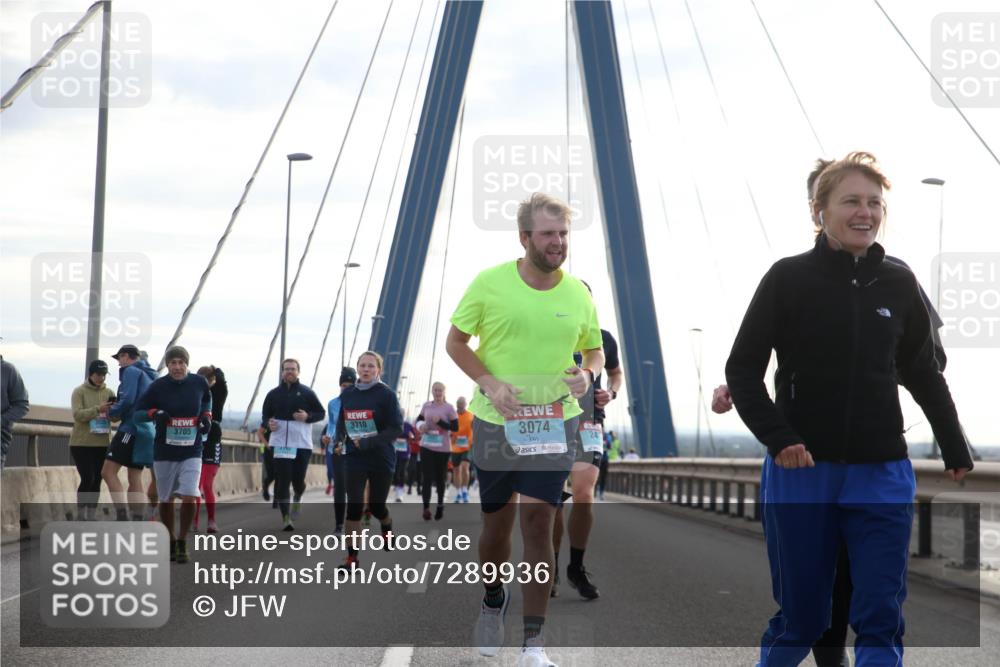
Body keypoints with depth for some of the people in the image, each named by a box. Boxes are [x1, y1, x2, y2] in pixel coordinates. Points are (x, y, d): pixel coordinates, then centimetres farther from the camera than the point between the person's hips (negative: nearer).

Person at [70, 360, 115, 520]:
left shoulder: (109, 393, 7)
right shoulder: (79, 392, -4)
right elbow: (78, 415, -16)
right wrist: (98, 409, -28)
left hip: (102, 444, 4)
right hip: (81, 443, -4)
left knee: (97, 481, 5)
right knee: (87, 479, -11)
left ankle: (92, 516, 10)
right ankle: (81, 515, 1)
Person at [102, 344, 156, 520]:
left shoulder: (131, 371, -5)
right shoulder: (150, 375, 21)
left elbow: (127, 400, -18)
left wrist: (111, 412, -2)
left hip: (132, 428, -9)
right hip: (145, 431, 9)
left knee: (108, 471, -11)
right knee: (135, 479, 10)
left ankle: (122, 516, -21)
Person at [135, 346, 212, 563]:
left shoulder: (199, 382, -2)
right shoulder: (158, 386, -7)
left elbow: (207, 399, 21)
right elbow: (138, 412, -1)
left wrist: (206, 416, 3)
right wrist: (154, 414, -21)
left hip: (191, 452, 0)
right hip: (164, 452, 0)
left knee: (189, 497, -14)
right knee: (166, 500, 9)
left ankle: (182, 543, 2)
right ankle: (170, 543, 27)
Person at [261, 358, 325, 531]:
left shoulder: (307, 393, 3)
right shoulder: (273, 394, 9)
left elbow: (321, 413, 7)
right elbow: (265, 415, 17)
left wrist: (307, 416, -12)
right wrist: (268, 424, -6)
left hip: (302, 444, -1)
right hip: (280, 444, 1)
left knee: (298, 480, 3)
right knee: (282, 481, -6)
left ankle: (297, 499, 38)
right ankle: (285, 517, -2)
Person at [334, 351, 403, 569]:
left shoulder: (386, 394, -10)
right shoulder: (347, 394, 3)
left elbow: (397, 428, -14)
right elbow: (341, 423, 17)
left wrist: (368, 442, -22)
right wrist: (339, 440, -1)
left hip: (381, 458, -2)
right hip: (354, 457, 2)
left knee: (376, 505, 9)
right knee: (354, 505, -8)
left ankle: (387, 529, 45)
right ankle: (352, 556, -5)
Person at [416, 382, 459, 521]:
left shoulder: (449, 408, -5)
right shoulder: (426, 406, 5)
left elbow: (455, 427, -8)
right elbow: (419, 419, 19)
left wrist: (440, 422, -20)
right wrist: (420, 426, -4)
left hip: (443, 448, -2)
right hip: (426, 446, 2)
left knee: (440, 478, 10)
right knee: (426, 477, -6)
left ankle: (440, 505, 28)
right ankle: (426, 507, -9)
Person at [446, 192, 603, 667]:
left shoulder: (578, 294, 0)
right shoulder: (489, 283, -7)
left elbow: (595, 349, 14)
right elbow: (456, 342, 0)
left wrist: (588, 373, -9)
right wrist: (490, 383, -14)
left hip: (554, 423, 0)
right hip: (495, 423, 0)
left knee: (538, 522, -7)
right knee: (496, 522, 11)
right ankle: (493, 601, 41)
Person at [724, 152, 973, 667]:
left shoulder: (899, 285, 5)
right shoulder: (788, 278, -4)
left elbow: (923, 374, 16)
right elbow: (743, 368, -2)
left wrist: (956, 451, 21)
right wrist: (777, 438, -15)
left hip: (882, 476, 2)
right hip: (800, 474, -2)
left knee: (881, 620, -1)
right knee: (799, 618, 8)